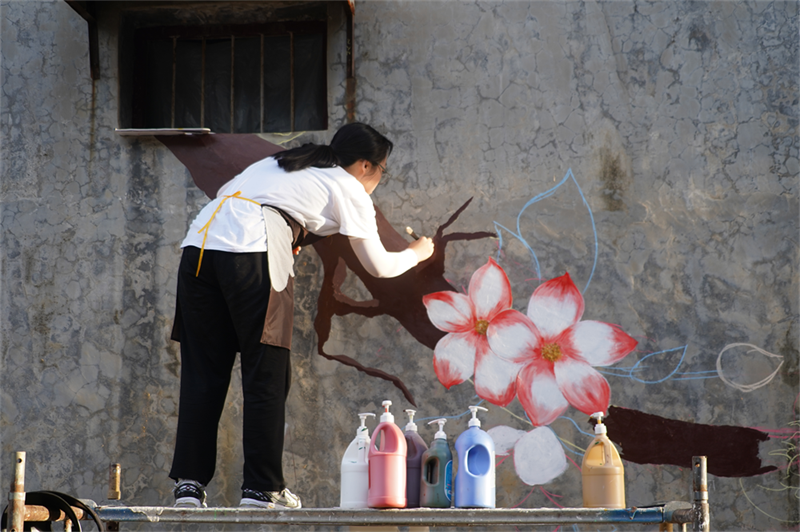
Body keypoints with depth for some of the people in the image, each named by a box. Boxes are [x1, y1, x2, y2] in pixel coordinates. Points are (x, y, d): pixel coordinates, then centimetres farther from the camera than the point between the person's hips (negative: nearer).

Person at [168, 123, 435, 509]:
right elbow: (379, 266, 18)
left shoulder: (278, 163, 34)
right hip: (253, 254, -6)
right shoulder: (348, 187, 16)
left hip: (199, 242, 7)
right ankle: (262, 489, 3)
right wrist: (417, 253, 39)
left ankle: (188, 484, 6)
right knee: (266, 375, 2)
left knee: (203, 373, 8)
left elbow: (226, 191, 30)